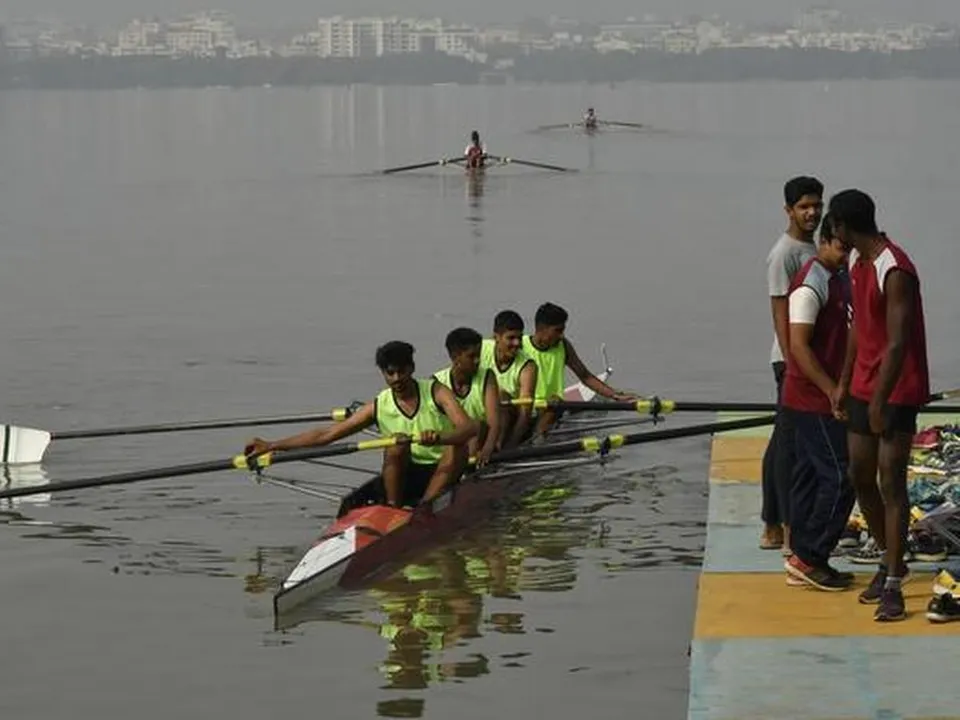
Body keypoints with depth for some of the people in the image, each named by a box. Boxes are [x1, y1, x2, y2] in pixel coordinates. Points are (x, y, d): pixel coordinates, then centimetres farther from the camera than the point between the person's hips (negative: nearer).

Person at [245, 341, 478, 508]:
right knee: (397, 443, -28)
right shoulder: (379, 406, -1)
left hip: (442, 472, -1)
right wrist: (271, 446, -4)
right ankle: (393, 508, -20)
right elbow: (326, 435, 0)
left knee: (458, 447, -31)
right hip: (405, 477, 1)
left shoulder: (436, 392, -7)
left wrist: (439, 438, -46)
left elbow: (469, 426, -23)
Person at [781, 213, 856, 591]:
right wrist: (832, 391, -21)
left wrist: (841, 388, 15)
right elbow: (798, 345, -22)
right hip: (814, 400, -10)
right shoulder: (810, 286, -18)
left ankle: (803, 560, 17)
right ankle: (808, 558, -3)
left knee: (810, 475, 12)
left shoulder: (839, 279, 13)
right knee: (840, 477, -9)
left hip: (823, 398, 10)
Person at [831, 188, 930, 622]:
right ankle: (890, 561, 30)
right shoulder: (856, 262, 7)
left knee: (891, 483, -8)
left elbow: (898, 344, -24)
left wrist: (880, 402, -24)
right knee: (859, 477, 13)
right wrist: (844, 382, 19)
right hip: (864, 388, 9)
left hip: (898, 392, -9)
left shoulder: (895, 272, -22)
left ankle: (893, 586, -5)